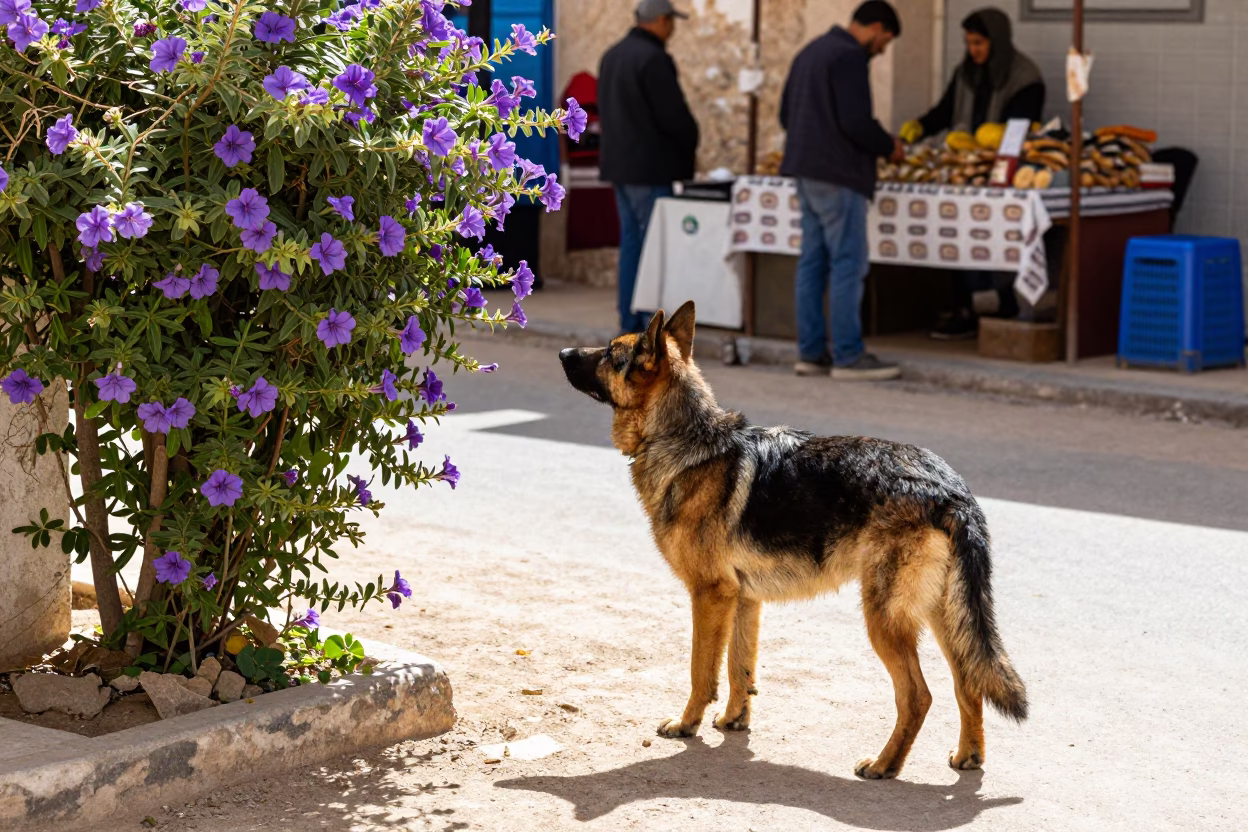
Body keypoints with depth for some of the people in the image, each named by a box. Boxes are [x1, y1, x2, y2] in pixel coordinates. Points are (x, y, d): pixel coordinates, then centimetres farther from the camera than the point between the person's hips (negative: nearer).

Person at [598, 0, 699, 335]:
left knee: (631, 241, 12)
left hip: (620, 162, 9)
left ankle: (629, 321, 14)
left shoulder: (613, 55, 14)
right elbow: (674, 114, -16)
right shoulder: (653, 59, -16)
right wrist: (690, 145, 1)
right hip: (650, 166, -9)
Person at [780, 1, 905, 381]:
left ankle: (811, 352, 13)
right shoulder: (848, 56, -14)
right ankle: (848, 356, -5)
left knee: (813, 261, 11)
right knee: (848, 264, -6)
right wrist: (889, 147, -5)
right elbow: (856, 121, -20)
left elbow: (786, 114, 21)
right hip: (838, 175, -10)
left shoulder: (812, 51, 17)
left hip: (807, 172, 10)